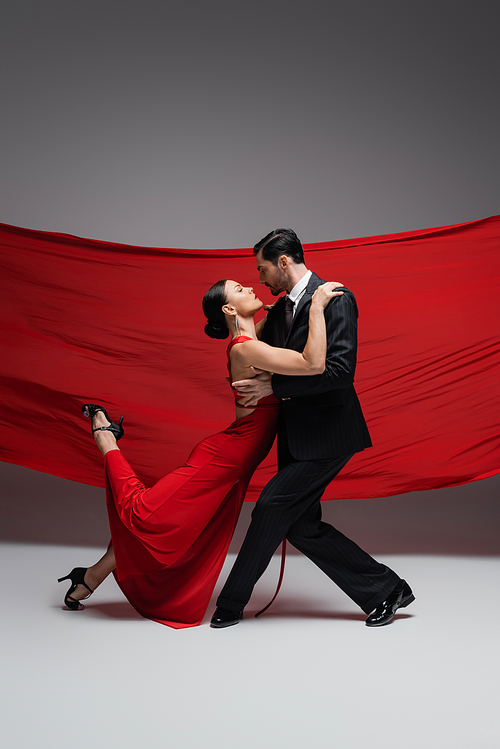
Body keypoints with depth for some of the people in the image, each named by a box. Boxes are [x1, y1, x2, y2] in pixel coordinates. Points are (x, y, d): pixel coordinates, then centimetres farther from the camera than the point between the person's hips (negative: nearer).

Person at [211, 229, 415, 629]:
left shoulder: (336, 299, -13)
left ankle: (232, 603, 6)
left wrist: (274, 386, -21)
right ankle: (386, 589, 18)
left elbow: (340, 370, -22)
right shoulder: (278, 311, 13)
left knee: (271, 506, -10)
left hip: (327, 433, -9)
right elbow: (266, 368, 24)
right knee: (301, 526, 8)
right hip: (296, 434, 9)